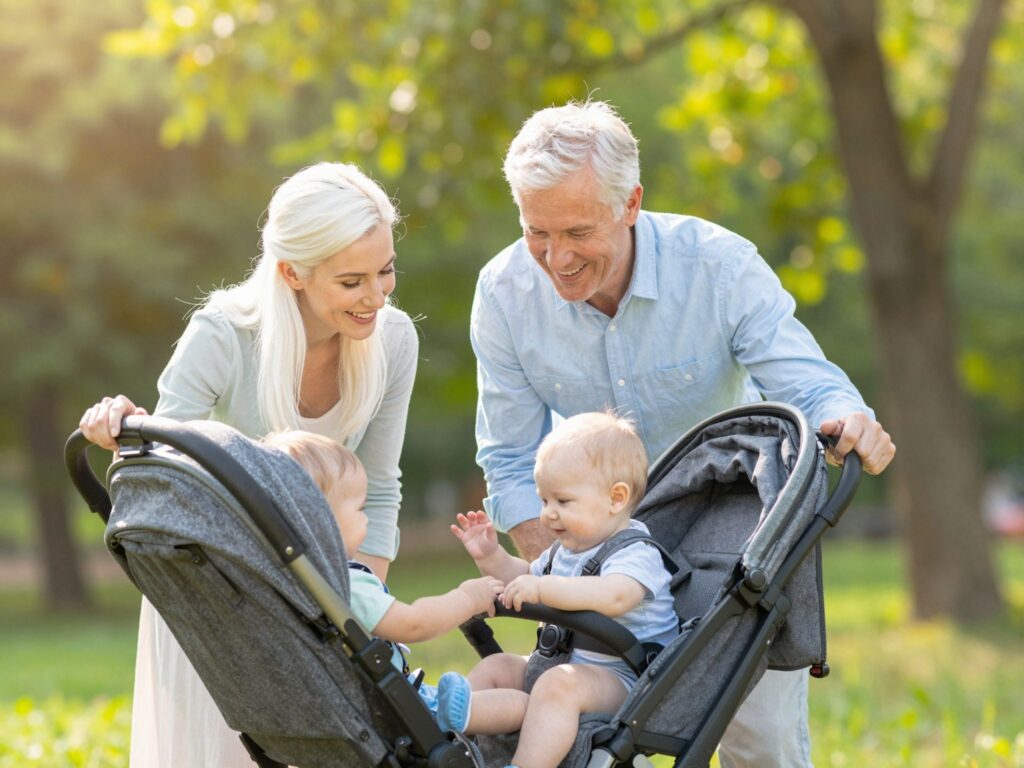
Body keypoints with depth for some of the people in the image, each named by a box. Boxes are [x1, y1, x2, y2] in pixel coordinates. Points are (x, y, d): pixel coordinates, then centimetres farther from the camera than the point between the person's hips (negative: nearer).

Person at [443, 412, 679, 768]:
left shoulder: (636, 555, -16)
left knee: (559, 684, -35)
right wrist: (491, 556, 15)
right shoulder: (566, 549, 14)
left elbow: (614, 597, -41)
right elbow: (524, 578, 34)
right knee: (496, 666, 6)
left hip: (620, 679, -11)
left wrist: (542, 588, -47)